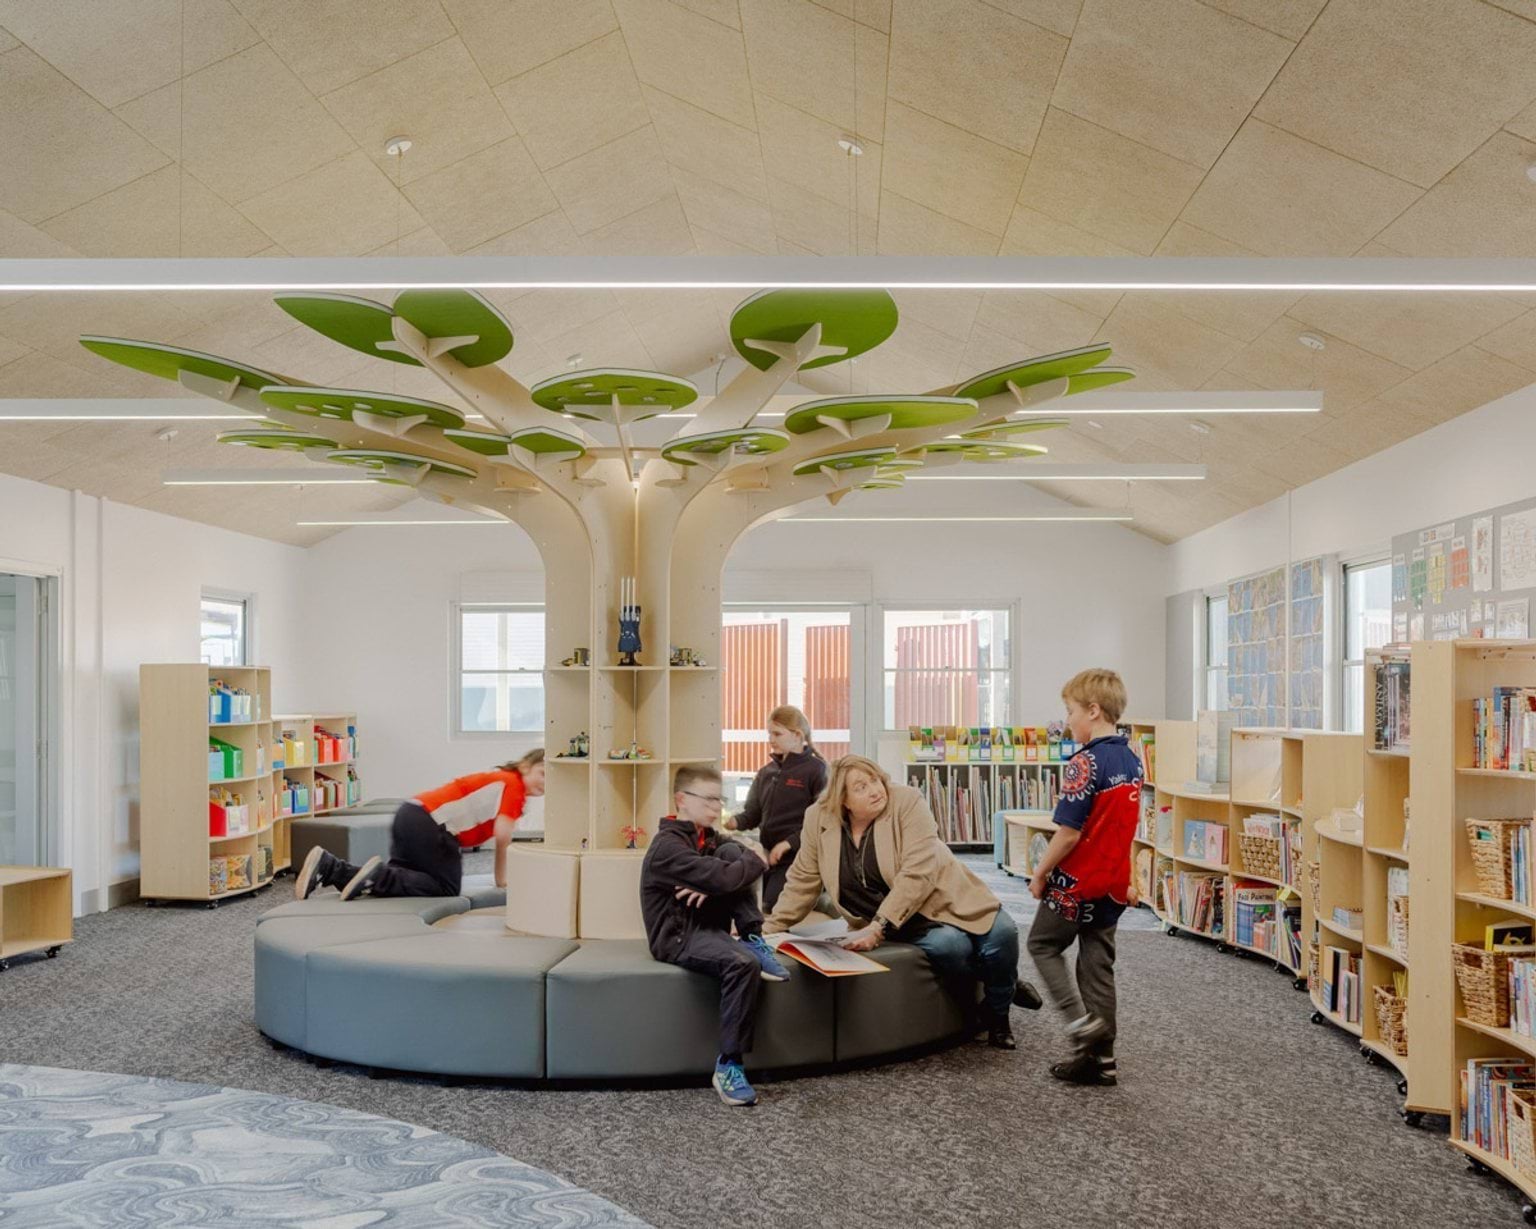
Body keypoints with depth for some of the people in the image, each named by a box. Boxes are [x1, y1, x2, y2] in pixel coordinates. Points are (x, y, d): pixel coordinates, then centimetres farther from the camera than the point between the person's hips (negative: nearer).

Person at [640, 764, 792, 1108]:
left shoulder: (708, 838, 12)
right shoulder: (668, 846, -19)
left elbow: (731, 866, 0)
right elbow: (723, 877, -31)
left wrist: (711, 885, -19)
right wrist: (756, 861, -12)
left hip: (707, 926, 8)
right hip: (677, 936, -8)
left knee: (732, 850, -8)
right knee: (744, 964, -36)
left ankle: (752, 939, -8)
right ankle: (728, 1066, -27)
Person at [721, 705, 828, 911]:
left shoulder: (815, 770, -7)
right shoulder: (766, 772, 13)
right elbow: (753, 813, 13)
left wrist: (788, 843, -19)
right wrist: (735, 822, -9)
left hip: (797, 857, -7)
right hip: (768, 855, 7)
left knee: (774, 909, -17)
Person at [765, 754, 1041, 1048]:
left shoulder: (907, 802, -17)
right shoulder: (819, 820, -7)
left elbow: (917, 874, -25)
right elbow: (803, 882, 4)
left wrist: (878, 928, -30)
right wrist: (768, 930, 1)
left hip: (947, 899, -1)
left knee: (1002, 933, -22)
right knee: (950, 947, -28)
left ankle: (997, 1010, 9)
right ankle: (1006, 984, 4)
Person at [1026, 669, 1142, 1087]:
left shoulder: (1085, 763, -21)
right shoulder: (1132, 761, 5)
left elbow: (1069, 833, -21)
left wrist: (1040, 874, -9)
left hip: (1077, 882, -7)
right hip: (1114, 883, 8)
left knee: (1043, 944, 12)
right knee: (1098, 963, 12)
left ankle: (1082, 1021, -1)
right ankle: (1100, 1057, 16)